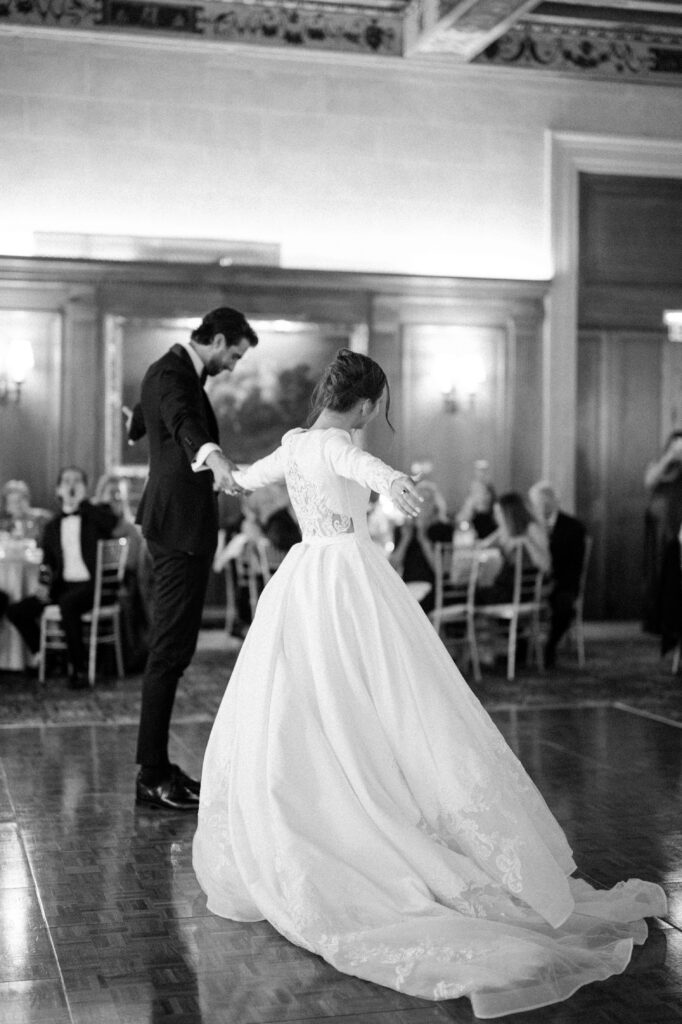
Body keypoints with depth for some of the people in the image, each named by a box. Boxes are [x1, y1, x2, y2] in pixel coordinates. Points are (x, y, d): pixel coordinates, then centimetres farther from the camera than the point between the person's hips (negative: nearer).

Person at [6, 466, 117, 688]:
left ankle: (78, 668, -25)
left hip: (92, 585, -6)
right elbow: (48, 561, 21)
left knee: (67, 603, -37)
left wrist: (82, 502, -13)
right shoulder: (53, 526, 17)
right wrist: (44, 584, 1)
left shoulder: (96, 514, 3)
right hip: (63, 586, 6)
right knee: (16, 610, -8)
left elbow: (112, 524, -22)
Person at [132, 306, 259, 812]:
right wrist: (213, 455, -58)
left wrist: (139, 418, 64)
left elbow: (140, 427, 39)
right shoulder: (171, 375, -14)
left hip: (179, 525, 11)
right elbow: (183, 422, -38)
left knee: (172, 647, 10)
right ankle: (152, 776, -7)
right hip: (180, 526, -11)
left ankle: (157, 764, 15)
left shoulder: (179, 372, 18)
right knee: (170, 650, -10)